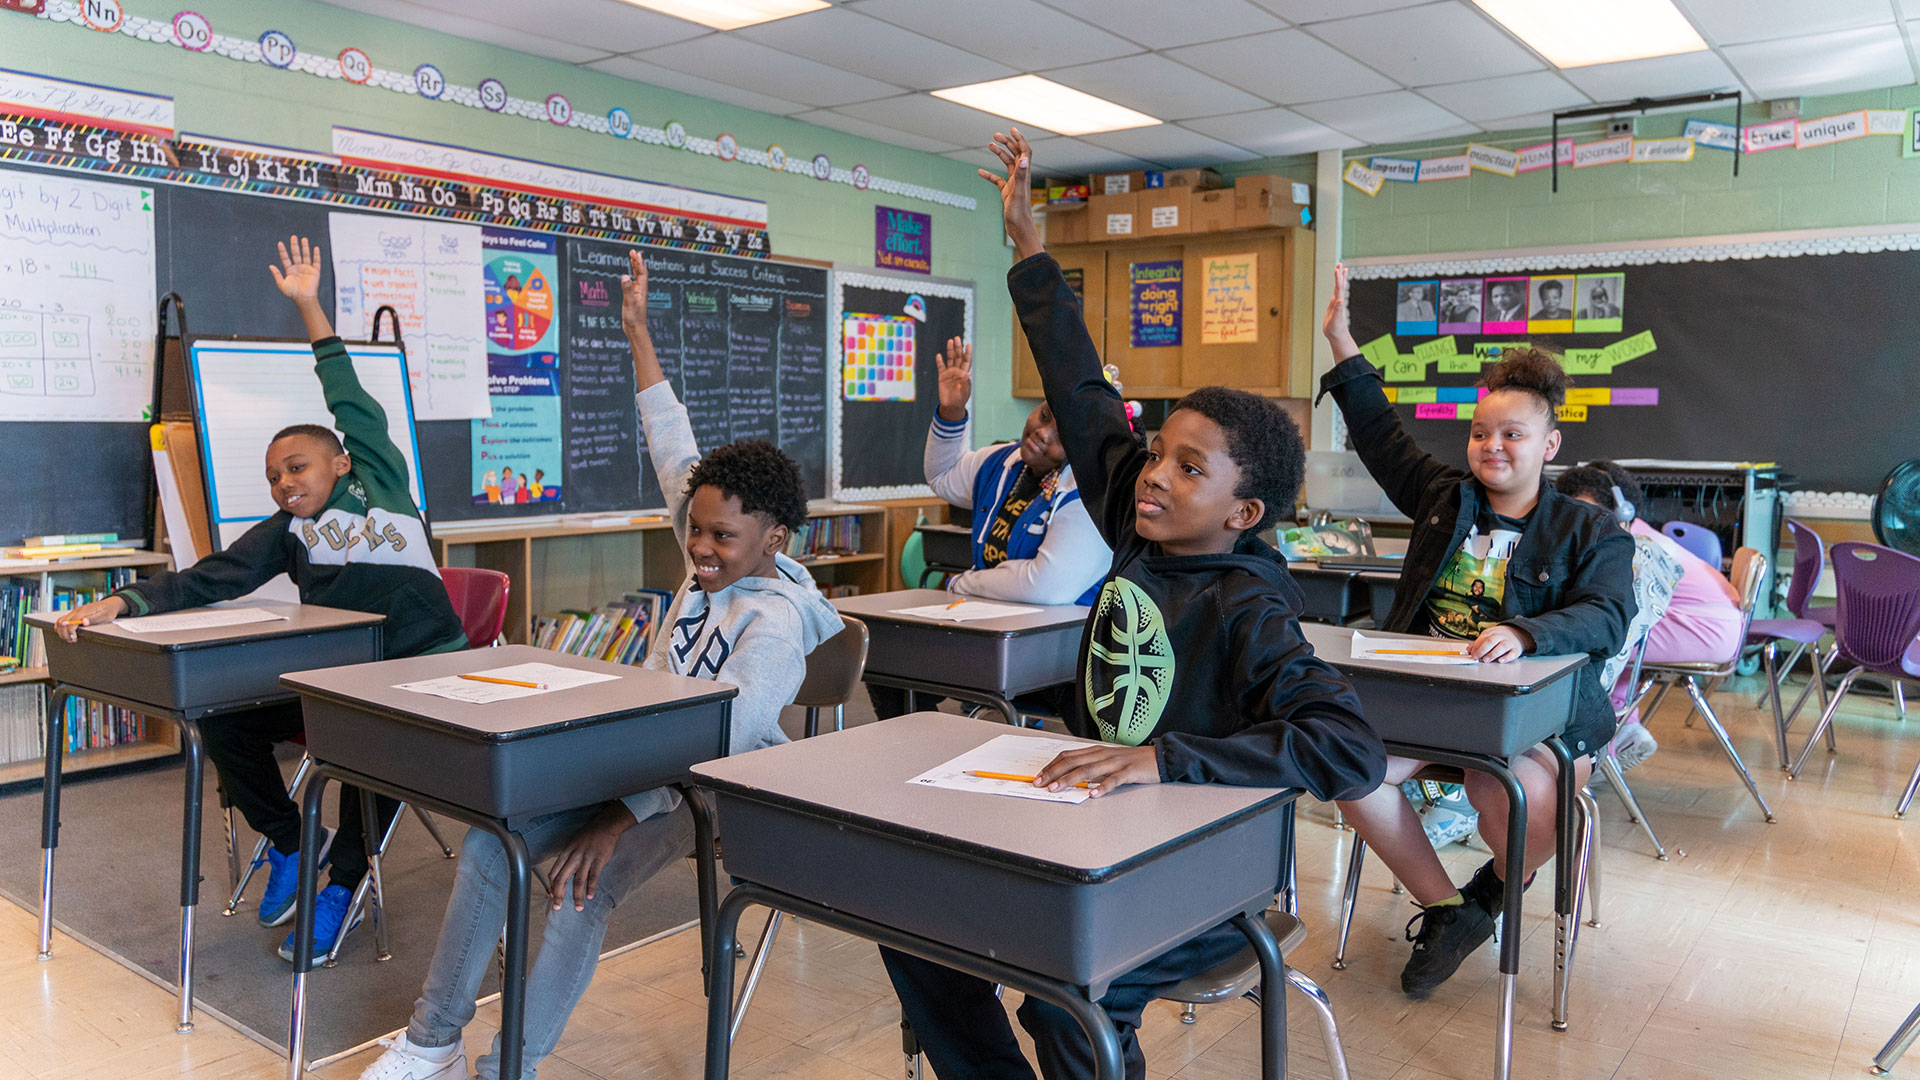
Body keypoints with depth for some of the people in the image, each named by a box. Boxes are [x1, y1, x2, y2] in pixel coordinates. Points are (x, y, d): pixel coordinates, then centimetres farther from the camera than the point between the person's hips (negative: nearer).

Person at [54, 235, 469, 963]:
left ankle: (344, 880, -4)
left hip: (426, 672, -4)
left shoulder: (383, 484, 7)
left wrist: (310, 305, 12)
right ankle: (289, 842, 15)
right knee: (223, 719, -10)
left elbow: (350, 400, 9)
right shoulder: (286, 533, 14)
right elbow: (204, 581, 6)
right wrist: (120, 604, -9)